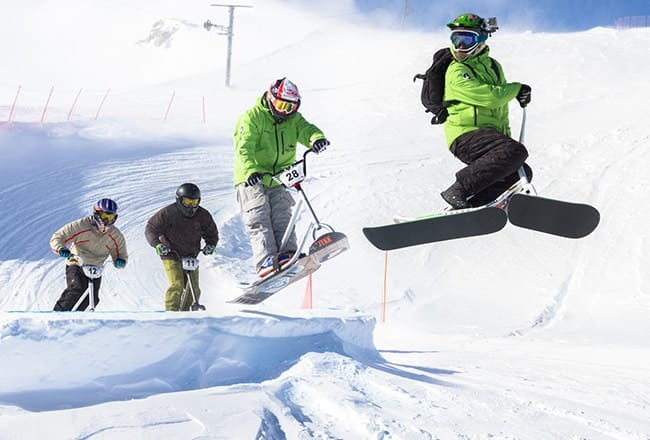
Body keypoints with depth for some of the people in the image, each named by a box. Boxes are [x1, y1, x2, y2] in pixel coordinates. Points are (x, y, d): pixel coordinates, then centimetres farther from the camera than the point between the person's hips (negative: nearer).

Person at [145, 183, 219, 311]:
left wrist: (210, 244, -7)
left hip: (191, 256, 4)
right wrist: (157, 244, -25)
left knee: (194, 290, 1)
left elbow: (212, 233, 13)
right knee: (177, 285, -21)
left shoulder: (203, 215, -1)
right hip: (171, 255, -4)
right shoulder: (167, 213, -12)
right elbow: (151, 229, -9)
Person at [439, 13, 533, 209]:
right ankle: (458, 191, -27)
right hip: (465, 134, -8)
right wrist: (516, 89, -3)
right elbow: (489, 97, -18)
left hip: (490, 135, 8)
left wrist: (506, 136, 26)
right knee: (515, 151, -29)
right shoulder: (457, 71, -7)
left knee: (521, 173, 0)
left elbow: (501, 108, 29)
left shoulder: (493, 66, 17)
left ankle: (470, 206, -5)